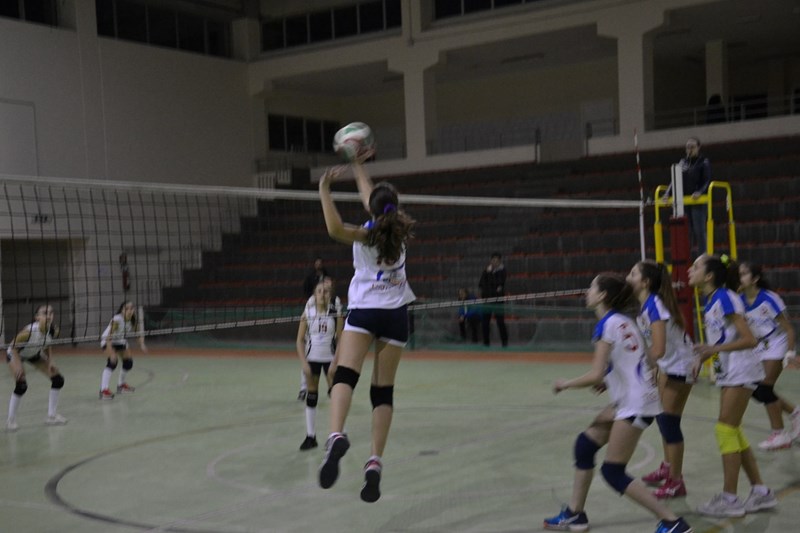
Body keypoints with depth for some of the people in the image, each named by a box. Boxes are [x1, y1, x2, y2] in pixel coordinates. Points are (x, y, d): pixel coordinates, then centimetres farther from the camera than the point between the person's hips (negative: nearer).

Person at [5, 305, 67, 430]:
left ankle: (52, 416, 13)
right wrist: (18, 365, -29)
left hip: (34, 354, 6)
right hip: (15, 354, -6)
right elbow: (14, 346, -24)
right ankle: (10, 420, -4)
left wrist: (50, 361, -13)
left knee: (58, 380, -1)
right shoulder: (29, 331, -40)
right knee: (21, 385, -24)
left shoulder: (54, 331, -24)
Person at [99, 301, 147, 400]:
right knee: (112, 361, -27)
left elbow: (139, 333, -7)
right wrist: (111, 353, -46)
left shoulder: (134, 320, -16)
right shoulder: (116, 319, -34)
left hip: (121, 341, 7)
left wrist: (142, 344, -27)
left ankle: (121, 384, 35)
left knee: (129, 362, 8)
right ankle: (103, 390, -33)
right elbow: (109, 336, -37)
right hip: (107, 340, -7)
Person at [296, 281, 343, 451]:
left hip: (330, 358, -1)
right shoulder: (308, 313, -4)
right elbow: (300, 340, -2)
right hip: (312, 358, 1)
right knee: (311, 396, 5)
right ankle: (311, 436, 12)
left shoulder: (335, 313, -5)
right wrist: (303, 362, -10)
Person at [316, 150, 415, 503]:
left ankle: (336, 436, -44)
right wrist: (359, 168, 37)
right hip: (395, 315, 4)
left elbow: (335, 229, -27)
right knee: (383, 391, 4)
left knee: (344, 376, -18)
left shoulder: (365, 235, -5)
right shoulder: (400, 230, 7)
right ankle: (375, 463, -6)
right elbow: (375, 200, 24)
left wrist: (324, 189, -17)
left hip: (363, 312, -3)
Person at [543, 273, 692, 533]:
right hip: (629, 400, 10)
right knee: (585, 443, 15)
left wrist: (565, 384, -6)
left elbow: (596, 375, -21)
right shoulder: (624, 321, 11)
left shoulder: (607, 324, -16)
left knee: (613, 472, -3)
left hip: (635, 404, -10)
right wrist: (609, 382, 13)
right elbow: (635, 364, 14)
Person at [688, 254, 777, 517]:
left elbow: (749, 340, -21)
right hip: (728, 371, 9)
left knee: (726, 430, -6)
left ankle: (729, 499, 1)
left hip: (741, 370, -9)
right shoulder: (710, 301, 8)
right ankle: (761, 491, 20)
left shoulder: (725, 298, -18)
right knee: (733, 432, 12)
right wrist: (701, 357, 4)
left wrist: (714, 349, -30)